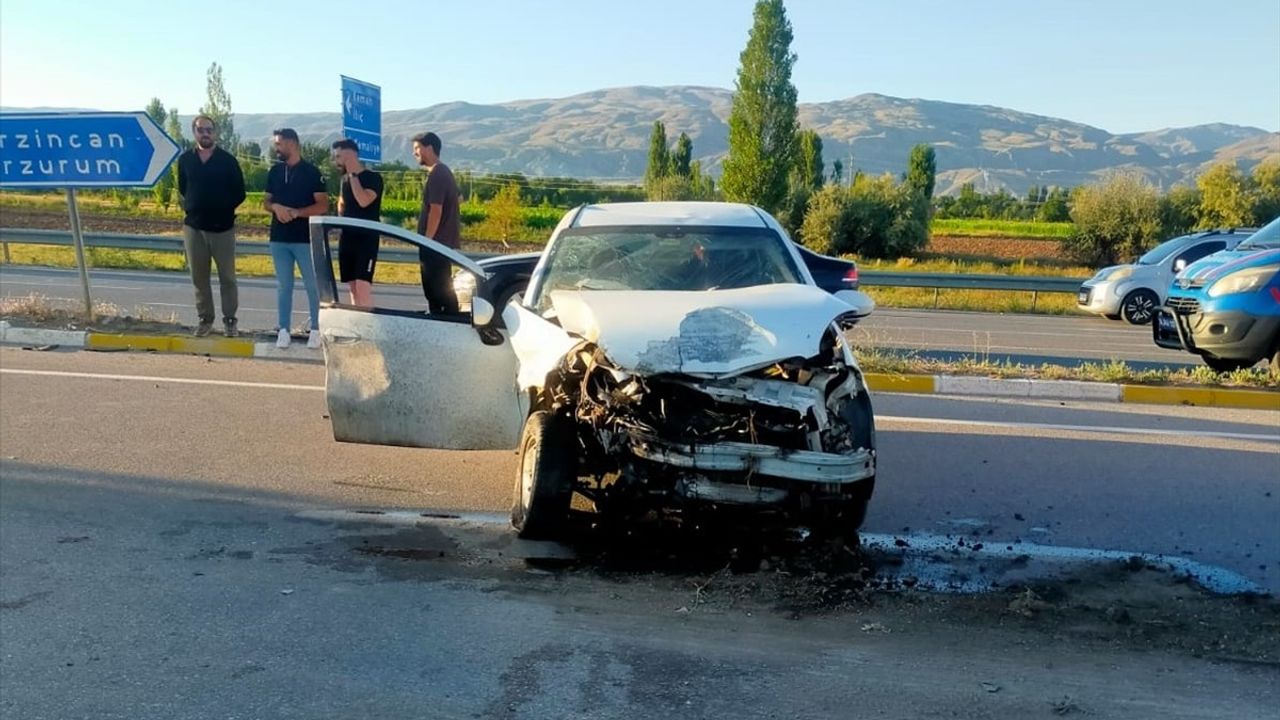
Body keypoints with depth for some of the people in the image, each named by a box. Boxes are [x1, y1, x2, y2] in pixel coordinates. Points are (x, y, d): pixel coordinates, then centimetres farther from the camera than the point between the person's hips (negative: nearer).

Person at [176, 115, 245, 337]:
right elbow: (183, 189, 19)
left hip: (222, 227, -3)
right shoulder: (185, 160, 6)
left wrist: (223, 209, -2)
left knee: (227, 277, 2)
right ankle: (205, 319, 17)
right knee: (199, 277, 7)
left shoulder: (228, 160, -2)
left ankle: (230, 320, 10)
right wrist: (192, 207, 10)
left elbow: (239, 193, 2)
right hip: (193, 226, 3)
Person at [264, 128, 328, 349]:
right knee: (283, 286, 7)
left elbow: (323, 206, -8)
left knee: (313, 286, 1)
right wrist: (276, 207, -9)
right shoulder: (275, 171, 10)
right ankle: (283, 331, 12)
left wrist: (296, 212, -19)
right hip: (279, 239, 4)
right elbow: (266, 201, 14)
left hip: (306, 239, -4)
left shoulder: (312, 172, -4)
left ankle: (316, 330, 9)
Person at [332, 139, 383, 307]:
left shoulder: (373, 178, -8)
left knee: (363, 285, -16)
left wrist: (353, 174, -16)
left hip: (367, 238, -7)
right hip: (347, 236, 7)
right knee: (352, 287, 7)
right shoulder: (345, 179, 13)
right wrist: (342, 217, 13)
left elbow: (364, 201, -25)